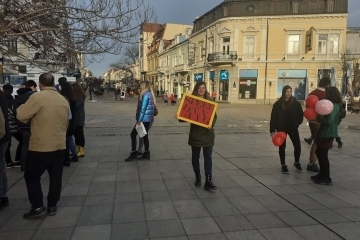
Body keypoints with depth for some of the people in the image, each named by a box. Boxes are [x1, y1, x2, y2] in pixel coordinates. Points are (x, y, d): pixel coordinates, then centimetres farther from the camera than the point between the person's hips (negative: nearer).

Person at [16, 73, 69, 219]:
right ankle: (52, 206, 22)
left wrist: (24, 106, 9)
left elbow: (21, 116, -10)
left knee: (31, 176, 12)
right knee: (56, 177, 13)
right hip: (59, 145, 5)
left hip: (41, 146, -5)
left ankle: (38, 207, 11)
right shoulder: (64, 100, 6)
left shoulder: (37, 97, -13)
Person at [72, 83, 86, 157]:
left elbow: (74, 107, -23)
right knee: (76, 134, 14)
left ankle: (82, 151, 4)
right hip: (75, 119, 9)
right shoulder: (76, 98, 12)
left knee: (80, 134, -3)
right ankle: (77, 149, 25)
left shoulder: (80, 99, -16)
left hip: (79, 119, -9)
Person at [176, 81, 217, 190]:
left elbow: (214, 116, 1)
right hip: (195, 132, 0)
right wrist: (179, 117, -20)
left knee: (208, 156, -2)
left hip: (207, 133, 0)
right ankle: (197, 177, 28)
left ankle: (208, 181, -1)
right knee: (195, 156, 11)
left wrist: (211, 124, -18)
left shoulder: (209, 100, 2)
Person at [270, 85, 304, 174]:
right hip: (281, 128, -1)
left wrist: (296, 124, -11)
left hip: (293, 128, 1)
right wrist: (272, 130, -10)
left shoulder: (296, 103, -2)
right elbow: (273, 117, -6)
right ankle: (283, 165, 18)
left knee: (297, 146, 0)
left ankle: (297, 162, 26)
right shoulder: (278, 104, -7)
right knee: (282, 146, 6)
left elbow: (301, 115, 4)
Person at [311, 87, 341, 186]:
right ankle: (322, 174, 30)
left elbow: (328, 121, -26)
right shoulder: (331, 104, 13)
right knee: (319, 152, 18)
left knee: (323, 155, -3)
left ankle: (327, 178, 7)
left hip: (328, 134, -10)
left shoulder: (334, 106, -19)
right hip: (324, 132, 10)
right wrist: (318, 116, 2)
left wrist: (318, 116, -16)